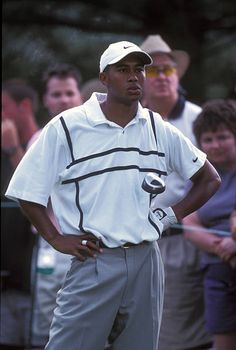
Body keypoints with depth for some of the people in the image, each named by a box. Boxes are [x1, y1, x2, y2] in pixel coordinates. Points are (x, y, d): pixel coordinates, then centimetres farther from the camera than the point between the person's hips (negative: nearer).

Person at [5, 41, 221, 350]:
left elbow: (210, 179, 17)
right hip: (94, 263, -3)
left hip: (146, 263, 4)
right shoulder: (66, 127, -4)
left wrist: (173, 215, 5)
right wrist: (57, 240, -6)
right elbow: (28, 191, 1)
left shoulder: (159, 130, 8)